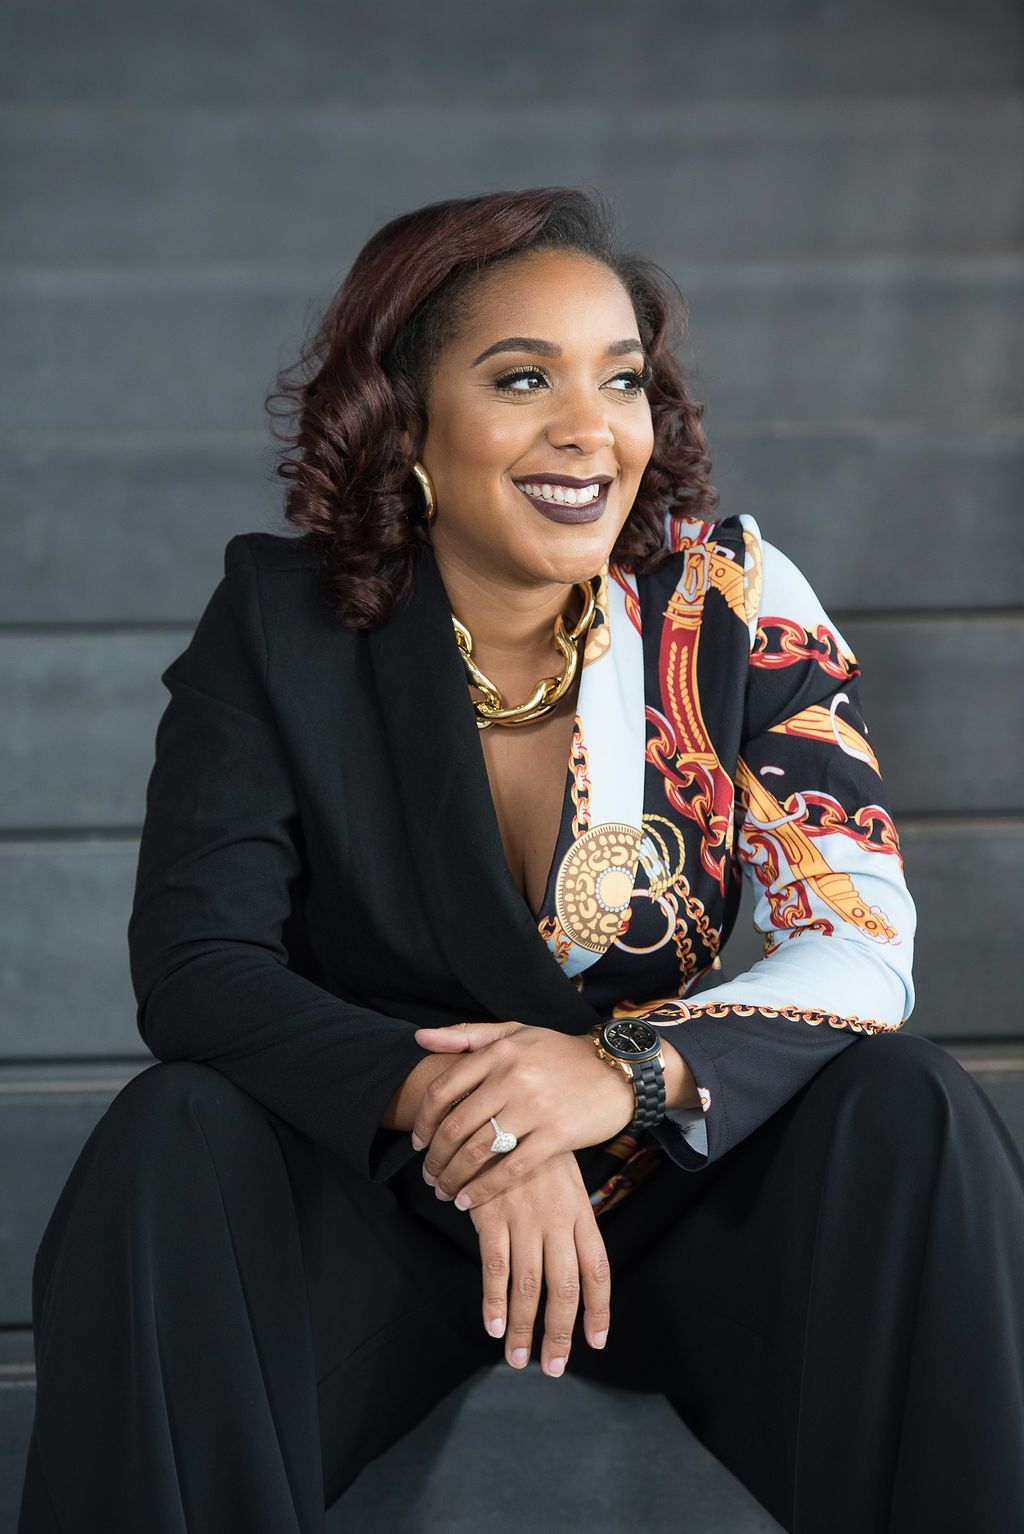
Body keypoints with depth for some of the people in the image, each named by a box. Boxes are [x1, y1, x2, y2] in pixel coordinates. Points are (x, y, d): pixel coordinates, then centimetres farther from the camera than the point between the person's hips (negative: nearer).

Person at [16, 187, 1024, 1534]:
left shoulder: (732, 599, -8)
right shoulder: (281, 625, -9)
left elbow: (863, 937, -12)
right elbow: (196, 961, -16)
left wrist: (631, 1066, -32)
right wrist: (441, 1105, -34)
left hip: (672, 1189, 1)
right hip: (379, 1192, 0)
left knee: (907, 1116, -24)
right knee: (176, 1143, -28)